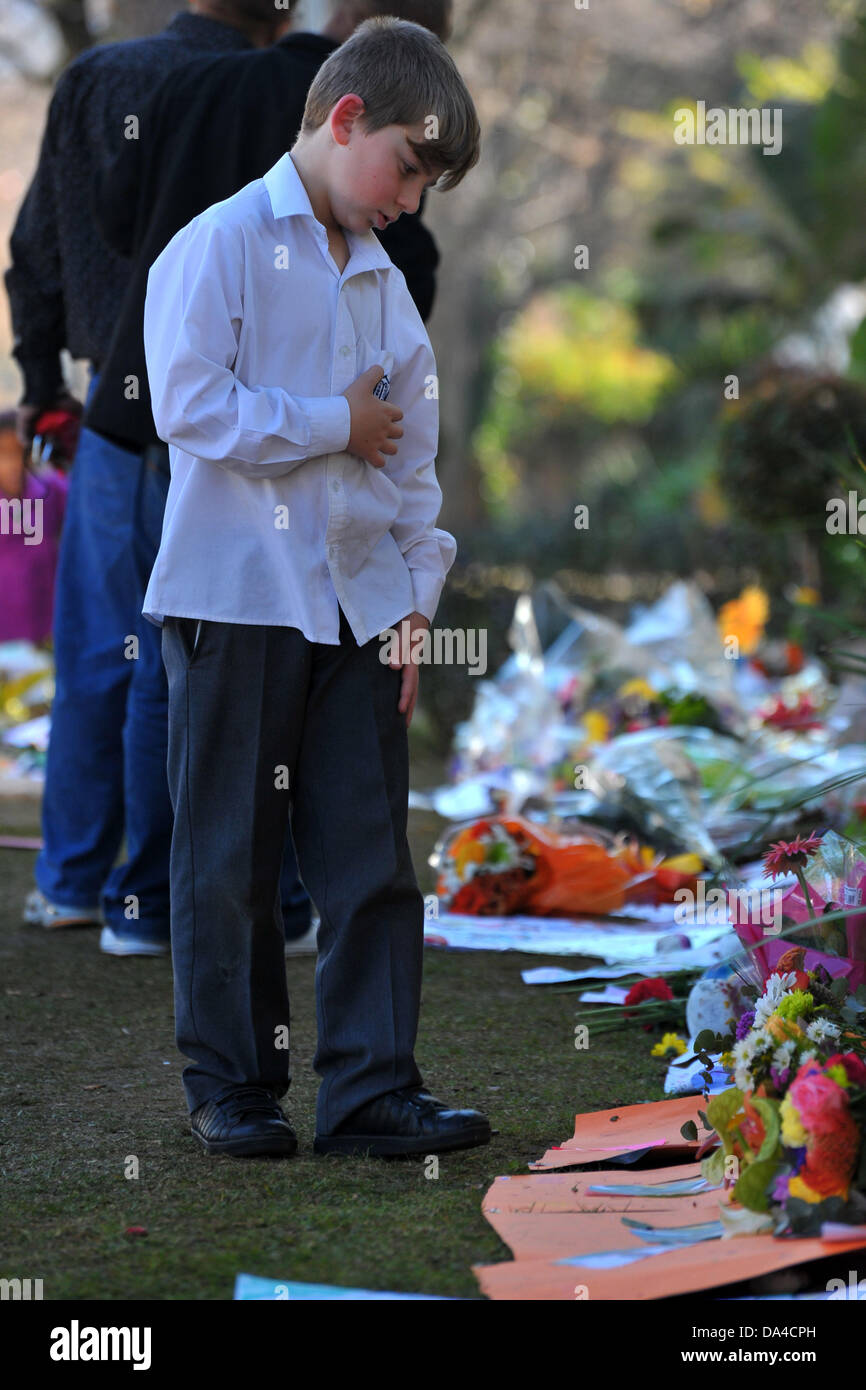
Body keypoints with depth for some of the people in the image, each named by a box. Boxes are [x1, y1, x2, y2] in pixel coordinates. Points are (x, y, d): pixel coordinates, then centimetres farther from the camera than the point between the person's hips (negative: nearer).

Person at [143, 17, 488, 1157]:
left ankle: (370, 1090, 6)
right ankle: (231, 1087, 14)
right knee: (230, 863, 3)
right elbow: (191, 408, -18)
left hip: (360, 607, 6)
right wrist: (336, 425, -11)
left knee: (372, 858, 2)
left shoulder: (384, 284, 14)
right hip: (236, 600, -6)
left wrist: (418, 595, 10)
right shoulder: (218, 246, -6)